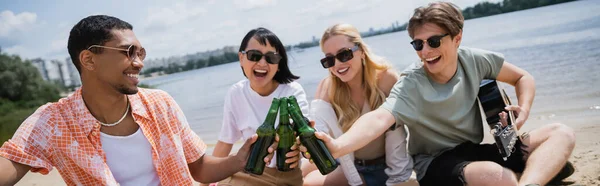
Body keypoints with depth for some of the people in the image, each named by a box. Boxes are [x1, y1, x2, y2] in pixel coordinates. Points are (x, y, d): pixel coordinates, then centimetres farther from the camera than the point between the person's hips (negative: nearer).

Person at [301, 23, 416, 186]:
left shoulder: (386, 78, -21)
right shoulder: (327, 87, -12)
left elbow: (395, 135, -19)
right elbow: (319, 129, -26)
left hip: (386, 166, -2)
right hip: (349, 165, 3)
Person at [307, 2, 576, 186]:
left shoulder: (475, 61, -6)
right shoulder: (411, 85, -21)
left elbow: (523, 78, 11)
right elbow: (379, 118, -39)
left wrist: (523, 110, -10)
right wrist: (336, 147, -58)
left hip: (474, 152, 6)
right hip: (435, 163, -6)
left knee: (561, 134, -10)